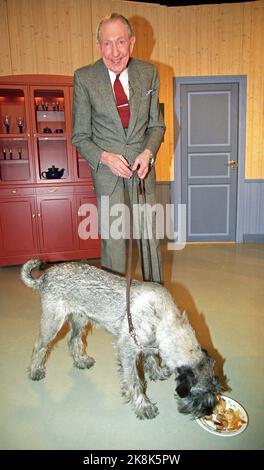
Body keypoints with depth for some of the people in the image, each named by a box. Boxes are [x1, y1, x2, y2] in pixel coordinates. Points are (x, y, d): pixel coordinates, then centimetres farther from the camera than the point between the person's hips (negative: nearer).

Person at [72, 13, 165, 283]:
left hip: (141, 163, 2)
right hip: (106, 167, -2)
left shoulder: (148, 73, 1)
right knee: (112, 238, 1)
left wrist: (148, 152, -12)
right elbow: (80, 136, -3)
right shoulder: (84, 78, -6)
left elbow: (156, 124, 7)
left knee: (149, 232, 11)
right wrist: (105, 157, -20)